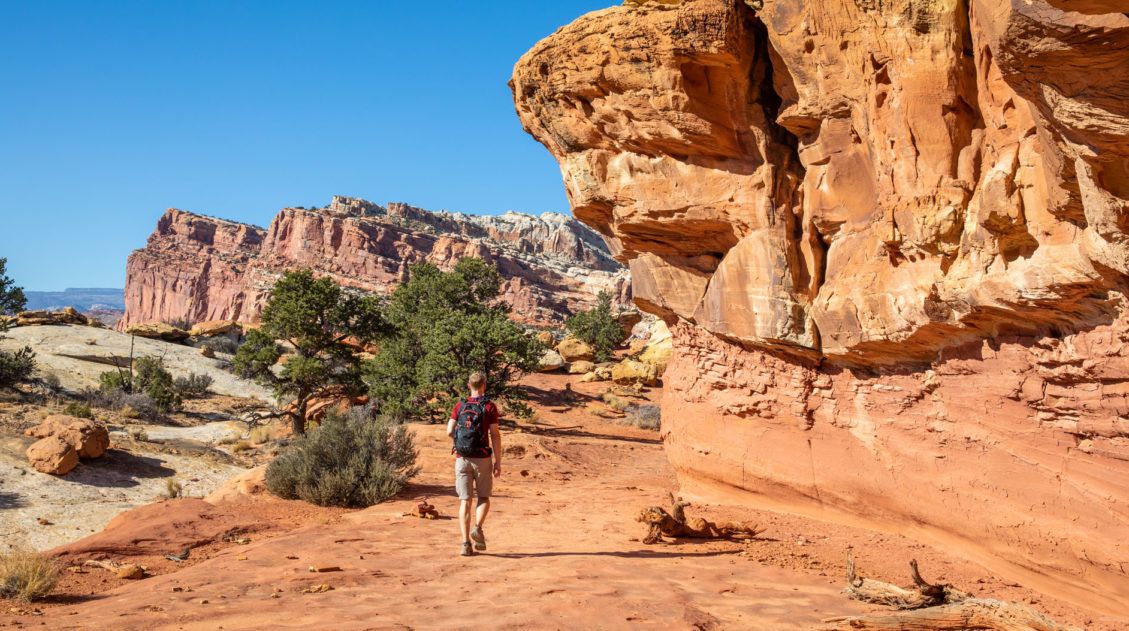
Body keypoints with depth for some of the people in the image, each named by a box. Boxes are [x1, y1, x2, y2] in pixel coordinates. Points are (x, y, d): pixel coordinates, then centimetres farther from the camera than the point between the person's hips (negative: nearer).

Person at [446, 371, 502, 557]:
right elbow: (495, 435, -8)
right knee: (483, 498, 14)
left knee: (465, 501, 4)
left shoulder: (459, 405, 5)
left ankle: (466, 542, -4)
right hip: (482, 458, -2)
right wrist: (498, 462, -3)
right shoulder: (490, 406, -4)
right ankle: (477, 528, -11)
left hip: (462, 458, 2)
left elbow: (449, 432, 0)